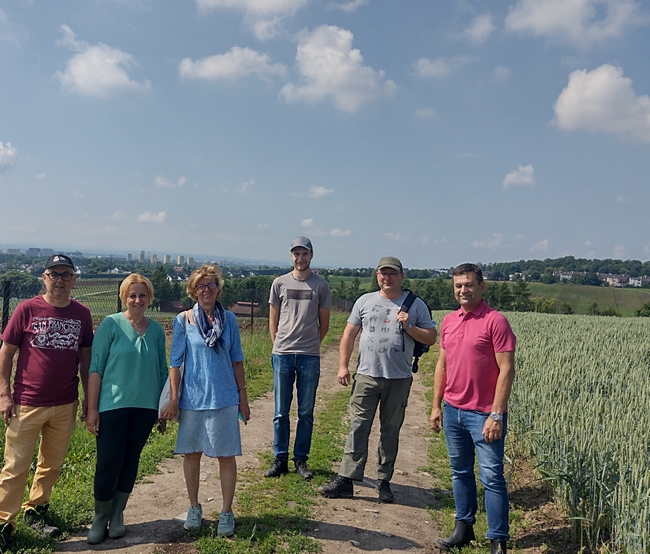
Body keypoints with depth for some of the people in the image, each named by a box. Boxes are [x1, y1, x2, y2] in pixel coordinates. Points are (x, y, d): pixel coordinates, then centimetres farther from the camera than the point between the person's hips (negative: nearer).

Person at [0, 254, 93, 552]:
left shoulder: (82, 313, 1)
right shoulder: (27, 309, -6)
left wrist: (88, 398, 8)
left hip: (66, 405, 3)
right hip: (27, 404, -3)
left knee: (52, 464, 15)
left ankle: (35, 512, 34)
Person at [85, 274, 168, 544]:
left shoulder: (156, 329, 5)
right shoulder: (111, 324, -6)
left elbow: (162, 371, 11)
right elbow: (95, 368, -7)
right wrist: (92, 409, -9)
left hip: (145, 406, 3)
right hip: (113, 405, -3)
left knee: (130, 460, 11)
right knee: (108, 463, -1)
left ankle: (117, 514, 28)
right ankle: (100, 518, 20)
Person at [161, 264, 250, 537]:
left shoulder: (229, 319, 0)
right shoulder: (183, 320, -4)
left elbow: (236, 360, 5)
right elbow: (175, 362, -1)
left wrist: (243, 395, 6)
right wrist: (173, 398, -3)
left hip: (224, 398, 0)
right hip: (192, 398, 0)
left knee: (226, 455, 5)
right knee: (192, 453, 12)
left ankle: (227, 512, 20)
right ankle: (194, 508, 31)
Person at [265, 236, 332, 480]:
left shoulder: (321, 285, 4)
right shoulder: (280, 283, 7)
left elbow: (324, 324, 10)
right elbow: (273, 321, 13)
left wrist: (310, 344, 9)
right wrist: (279, 345, 8)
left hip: (309, 357, -1)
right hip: (282, 354, 1)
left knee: (306, 412, 6)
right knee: (281, 411, 6)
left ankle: (301, 459, 18)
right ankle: (280, 459, 17)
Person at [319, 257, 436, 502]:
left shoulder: (416, 305, 4)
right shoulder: (365, 301, 7)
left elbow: (431, 337, 5)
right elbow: (349, 334, 8)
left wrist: (409, 327, -11)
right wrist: (343, 365, 1)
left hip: (399, 379, 0)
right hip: (367, 376, 0)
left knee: (391, 431, 9)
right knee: (358, 428, -2)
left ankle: (384, 481, 20)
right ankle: (346, 479, 2)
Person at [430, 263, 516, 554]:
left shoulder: (496, 321, -12)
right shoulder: (448, 321, 8)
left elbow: (506, 370, -15)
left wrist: (497, 415, -18)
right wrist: (436, 406, 12)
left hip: (484, 414, -6)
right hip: (453, 410, 7)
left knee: (492, 477, 0)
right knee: (460, 472, 17)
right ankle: (463, 527, 31)